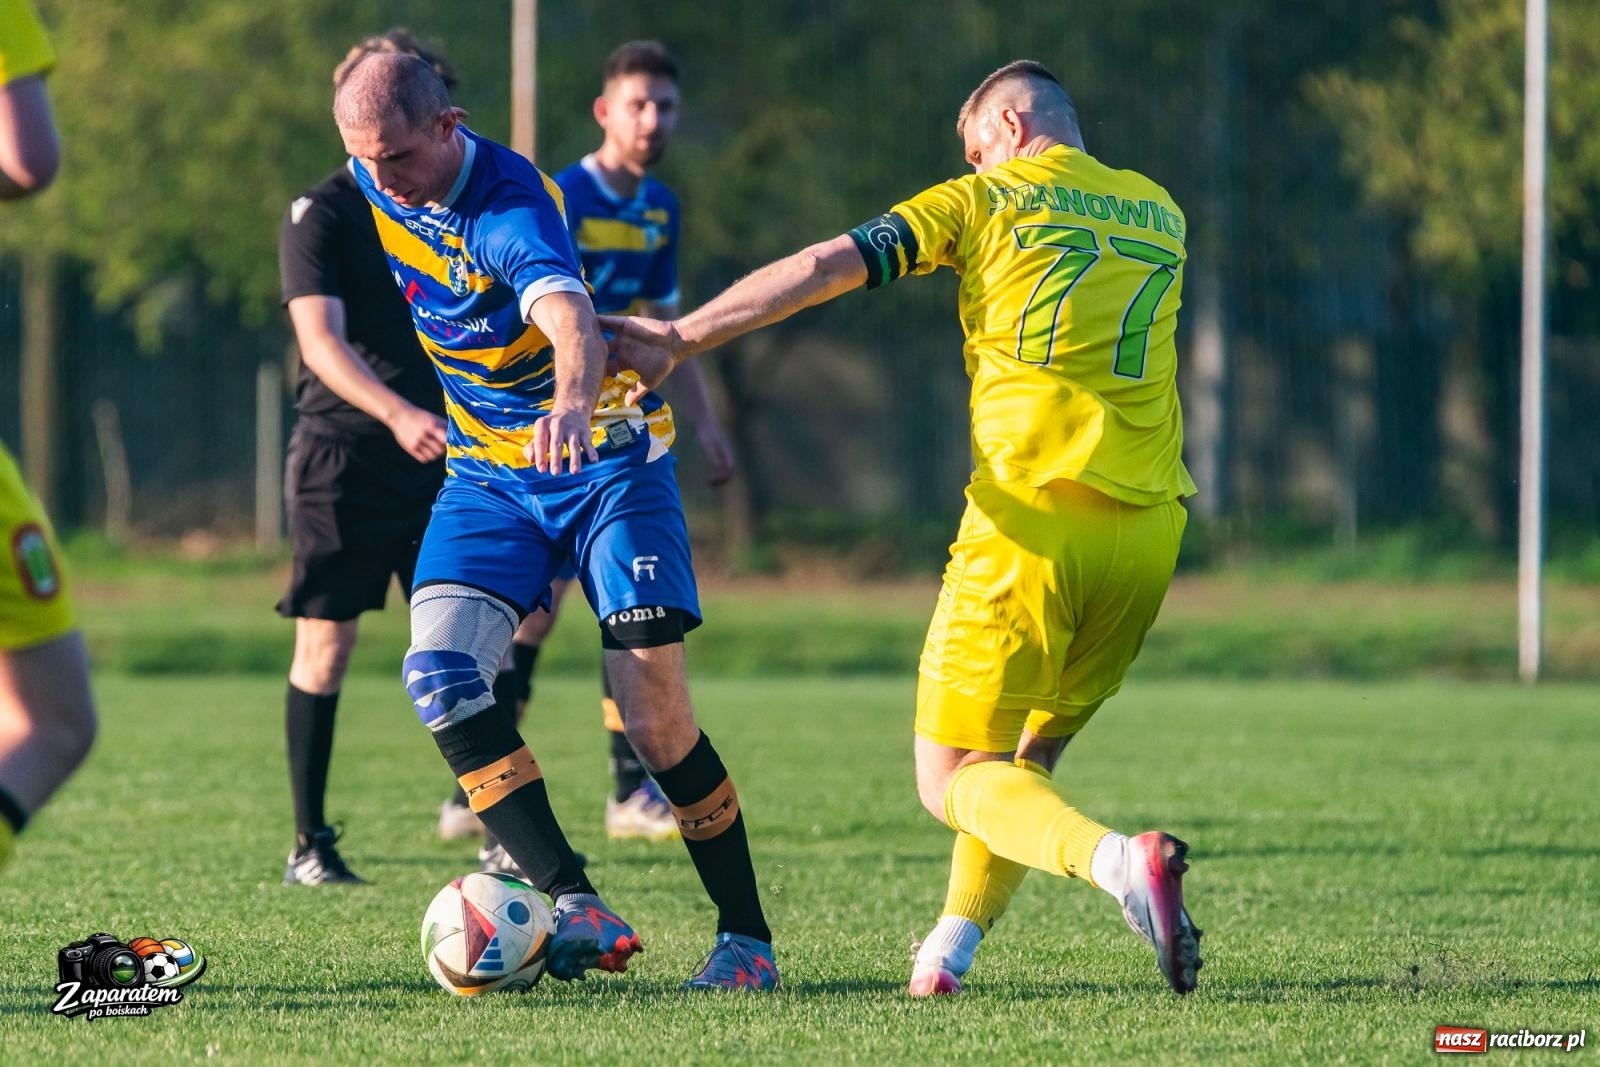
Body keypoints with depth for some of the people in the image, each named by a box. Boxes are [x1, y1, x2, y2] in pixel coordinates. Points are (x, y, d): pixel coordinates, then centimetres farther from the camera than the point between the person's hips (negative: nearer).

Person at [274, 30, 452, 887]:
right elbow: (321, 341, -16)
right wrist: (396, 412, -30)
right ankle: (310, 843, 5)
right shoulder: (319, 214, -4)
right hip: (341, 458, -5)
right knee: (326, 643, -2)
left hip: (436, 457, 5)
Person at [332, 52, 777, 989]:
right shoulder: (376, 184, -6)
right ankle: (576, 908, -21)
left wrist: (573, 400, -70)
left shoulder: (512, 206, -28)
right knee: (439, 672, -18)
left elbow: (569, 314, -49)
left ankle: (747, 939, 3)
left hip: (608, 459, -6)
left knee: (654, 708, -13)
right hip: (488, 474, 6)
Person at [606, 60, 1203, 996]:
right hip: (1149, 524, 5)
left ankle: (1118, 860, -27)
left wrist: (679, 338, 4)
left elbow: (823, 269, -1)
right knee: (1029, 758, 19)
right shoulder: (1160, 214, 19)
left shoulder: (986, 201, 5)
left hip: (1034, 512, -5)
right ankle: (953, 946, 5)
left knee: (953, 776, -2)